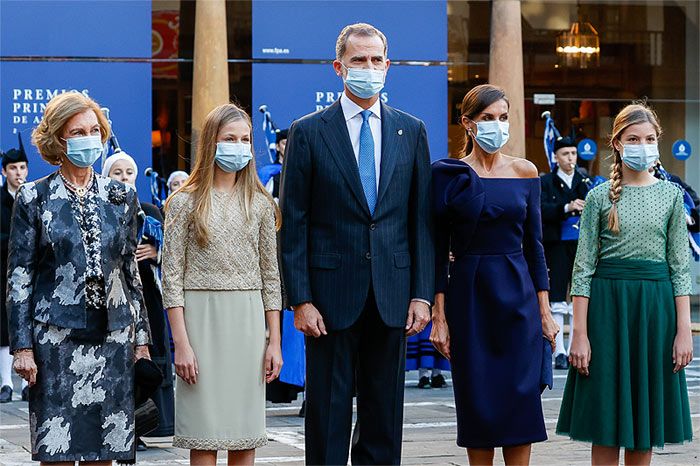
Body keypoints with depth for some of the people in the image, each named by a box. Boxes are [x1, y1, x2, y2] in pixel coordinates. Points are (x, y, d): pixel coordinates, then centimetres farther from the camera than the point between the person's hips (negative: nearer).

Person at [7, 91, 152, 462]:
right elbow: (18, 275, 1)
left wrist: (141, 336, 11)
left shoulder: (121, 197, 11)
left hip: (112, 335, 3)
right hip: (56, 337, -3)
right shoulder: (34, 198, 1)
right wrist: (22, 345, -6)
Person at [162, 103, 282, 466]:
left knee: (245, 436, 5)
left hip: (248, 323, 3)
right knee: (204, 436, -2)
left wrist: (274, 342, 6)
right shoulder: (185, 202, 0)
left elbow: (270, 276, 11)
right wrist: (181, 343, -10)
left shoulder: (261, 204, 9)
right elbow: (172, 277, -3)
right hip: (201, 318, -3)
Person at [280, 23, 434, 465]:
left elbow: (422, 218, 8)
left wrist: (422, 294, 1)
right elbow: (294, 224, -2)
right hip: (332, 295, -3)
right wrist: (300, 300, -8)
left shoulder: (411, 131, 8)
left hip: (392, 295, 3)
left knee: (385, 415, 8)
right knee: (328, 415, 2)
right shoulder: (308, 133, 0)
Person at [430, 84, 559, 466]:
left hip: (518, 295, 2)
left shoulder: (524, 172, 6)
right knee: (477, 405, 2)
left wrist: (545, 311, 4)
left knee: (521, 402, -2)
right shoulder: (448, 173, -1)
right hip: (469, 295, -2)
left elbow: (534, 244, 9)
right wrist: (439, 316, -6)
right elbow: (438, 251, -1)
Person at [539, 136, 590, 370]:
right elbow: (542, 209, -12)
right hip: (557, 247, -2)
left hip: (581, 245, 2)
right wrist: (566, 208, -26)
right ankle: (559, 353, 3)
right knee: (557, 300, -2)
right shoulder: (546, 182, 3)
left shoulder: (585, 182, 11)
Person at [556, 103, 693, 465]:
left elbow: (680, 266, 6)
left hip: (656, 303, 2)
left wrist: (684, 330, -1)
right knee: (607, 420, 0)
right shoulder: (600, 196, 2)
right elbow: (583, 266, 0)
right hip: (608, 302, -2)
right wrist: (579, 334, -7)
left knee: (646, 420, 6)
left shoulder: (670, 194, 7)